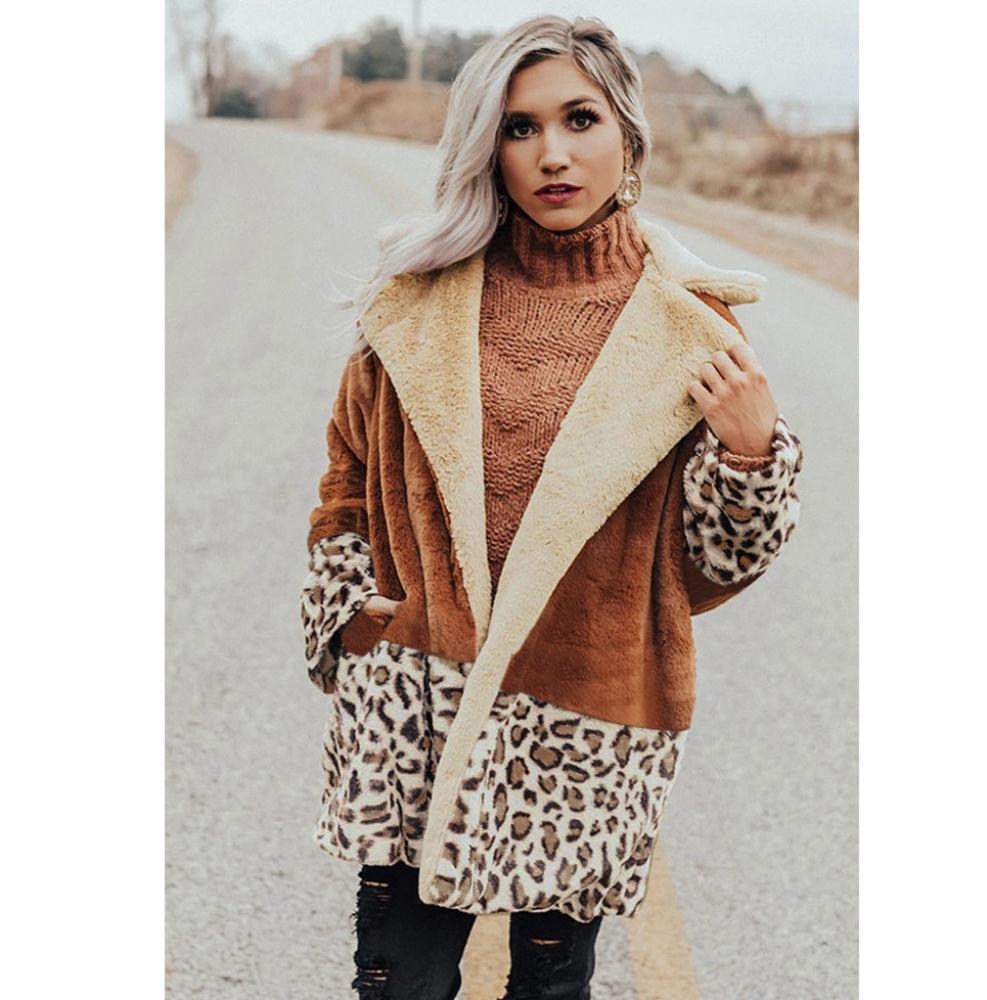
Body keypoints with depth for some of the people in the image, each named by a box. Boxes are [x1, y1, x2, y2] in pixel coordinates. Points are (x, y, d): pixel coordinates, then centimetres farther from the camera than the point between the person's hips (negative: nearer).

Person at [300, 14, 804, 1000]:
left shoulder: (687, 323, -1)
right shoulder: (421, 297, 3)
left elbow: (714, 563, 1)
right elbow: (349, 477, 15)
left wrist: (751, 445, -15)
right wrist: (354, 621, 6)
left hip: (584, 728, -1)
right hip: (416, 711, 1)